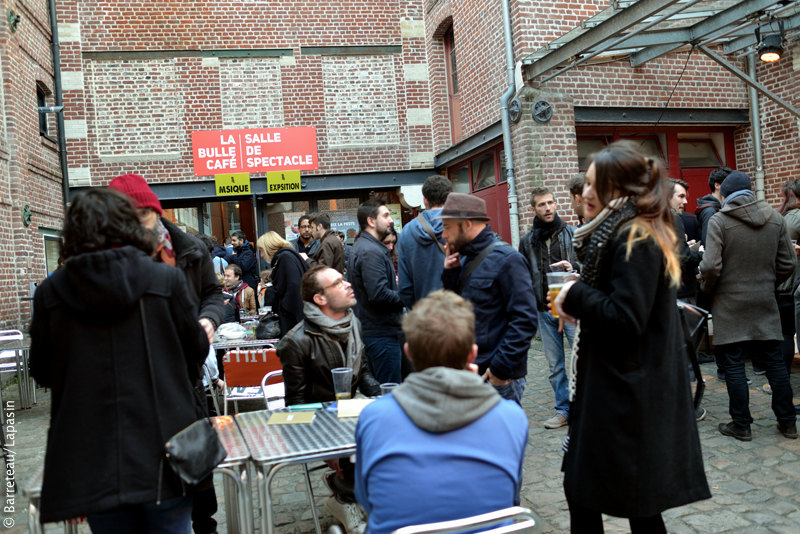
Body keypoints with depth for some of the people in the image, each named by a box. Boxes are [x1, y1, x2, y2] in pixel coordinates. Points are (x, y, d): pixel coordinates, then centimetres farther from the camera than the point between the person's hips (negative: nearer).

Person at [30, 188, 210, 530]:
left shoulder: (50, 293, -6)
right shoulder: (166, 279, -10)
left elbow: (42, 373, 7)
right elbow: (197, 350, 1)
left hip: (92, 461, 1)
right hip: (162, 457, -1)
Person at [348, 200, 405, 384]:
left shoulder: (361, 246, 16)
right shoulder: (371, 251, -18)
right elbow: (379, 294, -26)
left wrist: (394, 282, 11)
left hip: (368, 329, 11)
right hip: (381, 332, -11)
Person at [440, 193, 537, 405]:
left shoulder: (506, 259, -14)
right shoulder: (464, 258, 12)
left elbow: (524, 320, -19)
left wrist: (500, 369, -21)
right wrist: (450, 273, 0)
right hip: (467, 373, 8)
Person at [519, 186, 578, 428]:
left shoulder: (572, 233, 2)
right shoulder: (527, 241, 10)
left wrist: (575, 268, -16)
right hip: (544, 310, 3)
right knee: (555, 364, 9)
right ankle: (563, 410, 20)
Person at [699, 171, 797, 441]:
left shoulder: (719, 221, -12)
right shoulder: (775, 219, 3)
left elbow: (711, 266, -19)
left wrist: (707, 287, 1)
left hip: (729, 303, -4)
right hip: (765, 302, 5)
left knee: (734, 364, 4)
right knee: (774, 360, 13)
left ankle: (741, 424, 12)